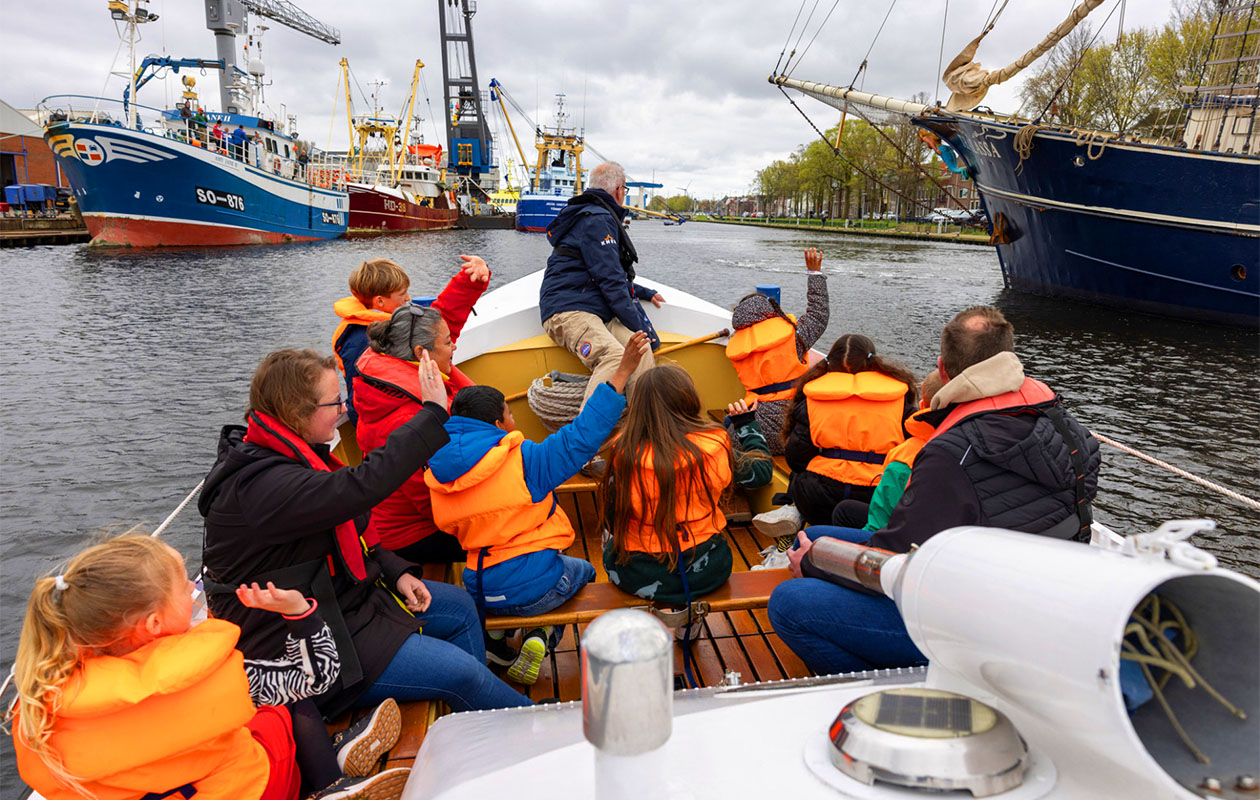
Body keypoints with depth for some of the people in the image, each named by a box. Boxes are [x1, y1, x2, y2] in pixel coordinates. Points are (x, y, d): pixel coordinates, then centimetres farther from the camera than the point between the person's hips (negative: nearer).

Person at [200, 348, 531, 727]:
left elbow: (347, 531, 11)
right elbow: (362, 486, -42)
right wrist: (433, 413, -35)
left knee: (459, 606, 11)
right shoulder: (257, 487, -30)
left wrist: (395, 571, -2)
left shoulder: (291, 457, 2)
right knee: (461, 671, -14)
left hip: (336, 595, 10)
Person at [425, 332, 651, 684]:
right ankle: (542, 638, 7)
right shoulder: (524, 460, -19)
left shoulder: (438, 477, -2)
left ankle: (494, 634, 20)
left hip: (479, 591, 5)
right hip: (534, 589, -5)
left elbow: (454, 531, 11)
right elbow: (582, 437, -21)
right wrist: (622, 372, -19)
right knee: (583, 570, 27)